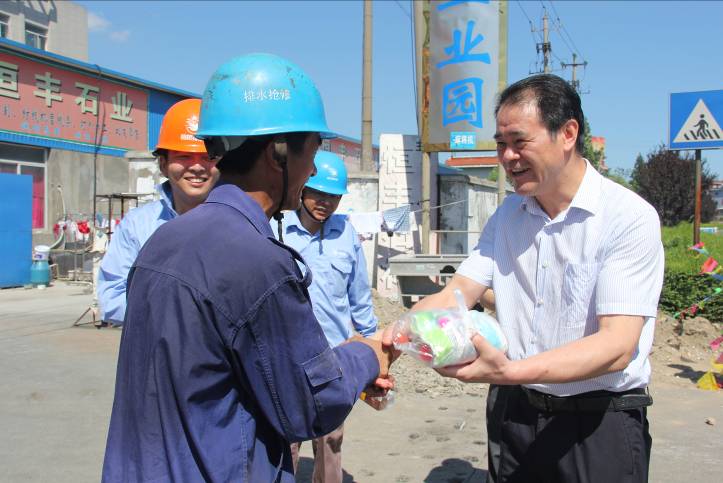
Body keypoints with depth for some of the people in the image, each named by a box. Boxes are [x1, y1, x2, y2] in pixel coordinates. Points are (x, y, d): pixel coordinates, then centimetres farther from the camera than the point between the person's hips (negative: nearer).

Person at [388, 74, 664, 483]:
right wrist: (390, 337, -24)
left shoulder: (629, 217, -16)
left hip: (599, 422, -5)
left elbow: (617, 346, -25)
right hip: (517, 413, 5)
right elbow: (457, 295, -4)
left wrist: (509, 371, -38)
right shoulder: (507, 215, 4)